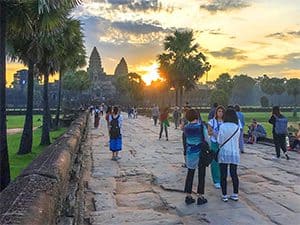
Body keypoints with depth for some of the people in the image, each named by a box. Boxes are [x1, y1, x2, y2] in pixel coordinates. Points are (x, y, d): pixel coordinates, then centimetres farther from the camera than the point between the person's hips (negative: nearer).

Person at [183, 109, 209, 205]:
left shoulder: (186, 127, -4)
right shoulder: (201, 126, -14)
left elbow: (187, 138, 6)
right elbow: (206, 139, -7)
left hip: (190, 153, 4)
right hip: (200, 152, -4)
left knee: (190, 174, 13)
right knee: (201, 175, 8)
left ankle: (188, 197, 18)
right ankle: (200, 197, 14)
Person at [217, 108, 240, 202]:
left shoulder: (222, 126, -10)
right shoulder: (237, 127, -1)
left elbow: (219, 141, -5)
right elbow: (237, 140, 8)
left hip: (224, 153, -3)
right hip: (234, 153, 3)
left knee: (223, 175, 5)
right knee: (234, 174, 13)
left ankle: (224, 195, 10)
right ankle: (235, 195, 18)